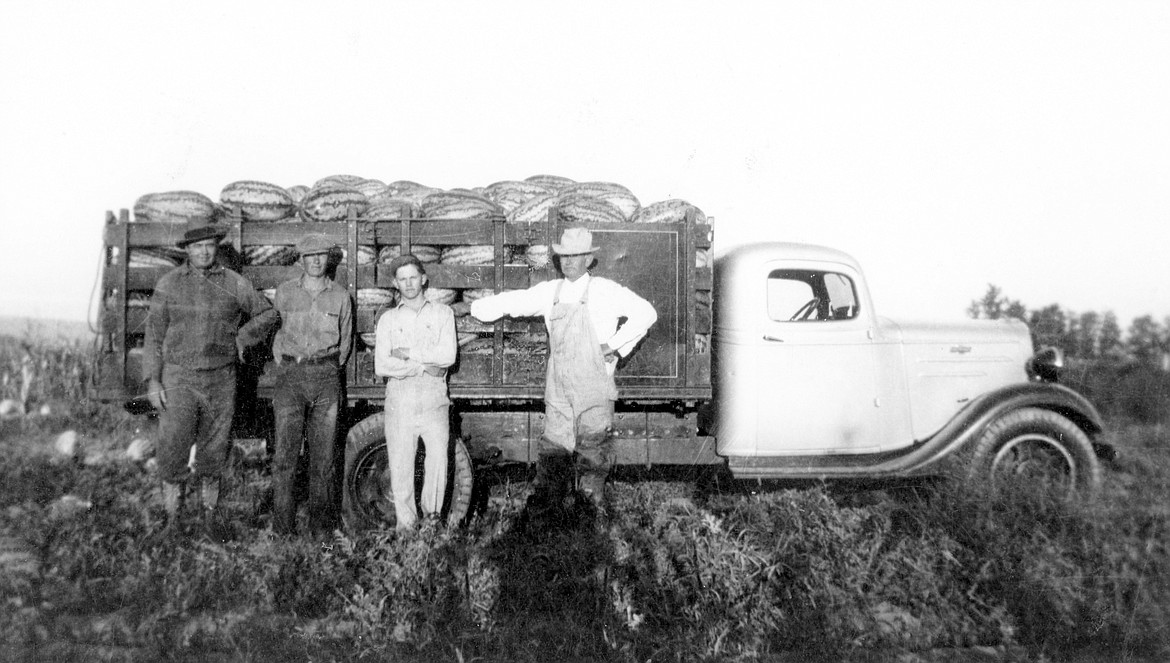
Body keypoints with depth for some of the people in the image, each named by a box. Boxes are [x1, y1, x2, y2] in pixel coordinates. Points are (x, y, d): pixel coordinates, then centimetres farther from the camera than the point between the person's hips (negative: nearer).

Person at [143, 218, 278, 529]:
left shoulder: (234, 284, 3)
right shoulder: (168, 285, 2)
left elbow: (267, 314, 14)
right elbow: (154, 335, 2)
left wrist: (241, 339, 3)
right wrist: (152, 381, -3)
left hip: (221, 380, 1)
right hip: (178, 378, -1)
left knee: (213, 451, 9)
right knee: (172, 449, -3)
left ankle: (210, 513, 23)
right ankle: (171, 518, 11)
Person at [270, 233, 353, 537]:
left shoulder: (340, 297, 8)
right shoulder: (284, 293, 8)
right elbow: (274, 331, 14)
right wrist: (284, 367, 9)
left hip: (326, 377, 1)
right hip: (291, 375, 0)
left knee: (323, 455, 3)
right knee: (285, 454, -5)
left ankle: (322, 526, 12)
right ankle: (283, 528, 1)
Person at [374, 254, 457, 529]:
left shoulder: (442, 313, 12)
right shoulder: (388, 319, 14)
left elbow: (448, 356, -2)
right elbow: (381, 366, 1)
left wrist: (408, 354, -4)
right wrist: (425, 366, -6)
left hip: (433, 397, -1)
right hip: (399, 399, 1)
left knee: (439, 454, -17)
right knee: (400, 466, -2)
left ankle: (432, 515, -4)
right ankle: (406, 527, 7)